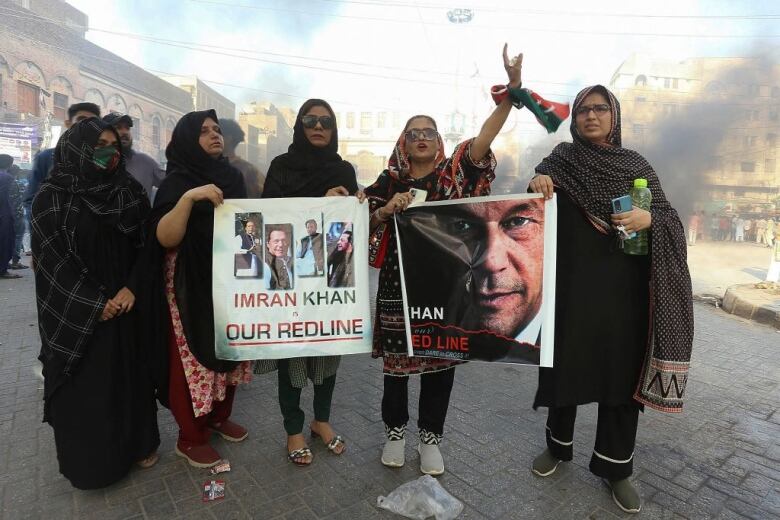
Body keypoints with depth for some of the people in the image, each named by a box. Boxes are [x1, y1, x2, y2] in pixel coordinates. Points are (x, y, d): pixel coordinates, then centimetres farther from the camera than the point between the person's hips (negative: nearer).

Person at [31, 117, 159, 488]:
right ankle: (89, 459, 26)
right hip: (76, 313, -2)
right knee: (84, 384, 7)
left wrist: (131, 288, -12)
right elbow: (53, 258, -9)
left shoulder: (131, 191, 3)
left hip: (127, 303, 3)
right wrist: (95, 302, -13)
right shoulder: (52, 197, -5)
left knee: (131, 375, 11)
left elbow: (146, 244, 1)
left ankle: (139, 442, 29)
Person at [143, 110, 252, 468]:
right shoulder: (177, 181, -9)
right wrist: (187, 198, -33)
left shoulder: (232, 176, 8)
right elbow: (165, 238, -21)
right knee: (194, 357, 2)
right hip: (192, 286, -6)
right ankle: (191, 437, 19)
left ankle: (219, 417, 34)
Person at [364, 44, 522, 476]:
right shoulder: (389, 181, 5)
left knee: (440, 360, 8)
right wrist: (387, 210, -16)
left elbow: (485, 136, -11)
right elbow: (365, 226, 4)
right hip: (398, 282, 0)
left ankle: (430, 436, 27)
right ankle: (395, 430, 30)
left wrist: (512, 88, -21)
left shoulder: (452, 174, 3)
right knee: (396, 358, 8)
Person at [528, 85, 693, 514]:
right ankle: (558, 444, 32)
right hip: (571, 283, -1)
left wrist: (649, 219, -17)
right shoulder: (562, 159, 4)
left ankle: (615, 467, 24)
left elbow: (670, 217, 5)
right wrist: (536, 185, -34)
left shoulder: (636, 165, 8)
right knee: (566, 363, 9)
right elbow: (538, 196, -11)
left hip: (623, 287, 2)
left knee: (622, 371, 7)